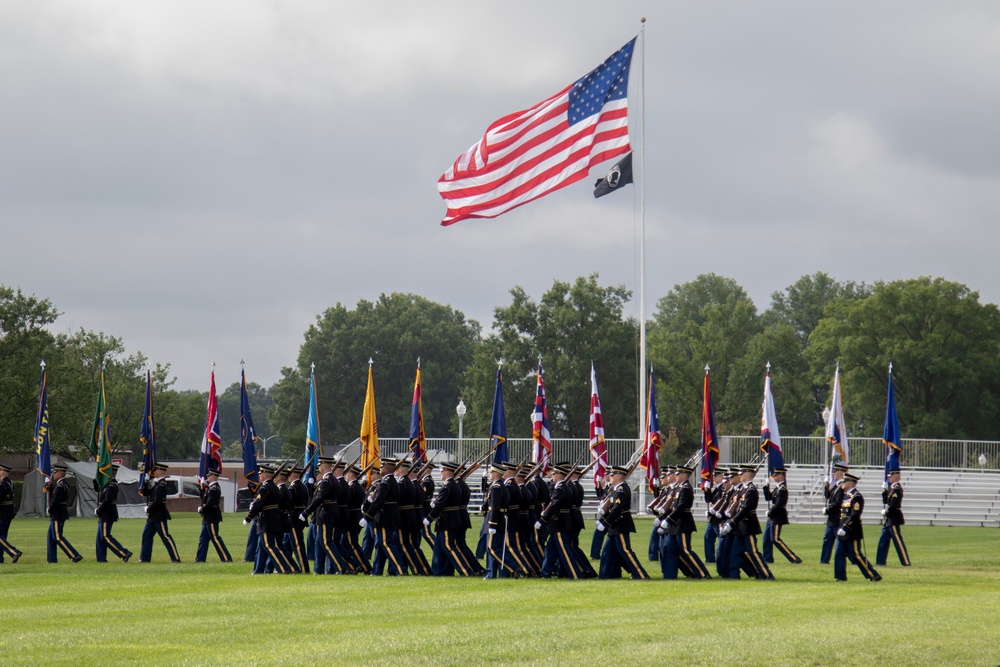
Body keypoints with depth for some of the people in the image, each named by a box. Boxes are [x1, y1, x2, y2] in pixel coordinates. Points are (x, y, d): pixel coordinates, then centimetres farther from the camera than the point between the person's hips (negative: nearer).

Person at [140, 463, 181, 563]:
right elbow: (146, 492, 17)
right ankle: (144, 558, 13)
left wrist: (148, 510, -12)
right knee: (146, 535, 10)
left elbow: (157, 501, -24)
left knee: (165, 536, -7)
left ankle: (176, 558, -4)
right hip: (152, 516, 10)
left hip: (159, 516, -10)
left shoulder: (161, 485, -18)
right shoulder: (155, 483, 13)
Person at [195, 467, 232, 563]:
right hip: (208, 518, 10)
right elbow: (204, 499, 16)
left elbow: (209, 504, -24)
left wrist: (201, 510, -7)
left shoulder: (214, 489, -19)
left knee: (215, 539, -7)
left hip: (212, 518, -10)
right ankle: (200, 559, 16)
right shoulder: (211, 488, 13)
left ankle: (226, 558, -4)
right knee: (203, 538, 12)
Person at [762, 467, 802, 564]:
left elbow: (779, 504, -23)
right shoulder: (778, 487, 13)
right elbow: (768, 498, 18)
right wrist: (766, 487, 5)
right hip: (773, 517, 10)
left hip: (777, 518, -10)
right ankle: (767, 558, 21)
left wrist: (770, 513, -12)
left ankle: (794, 558, -11)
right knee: (767, 538, 13)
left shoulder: (782, 489, -18)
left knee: (775, 539, -10)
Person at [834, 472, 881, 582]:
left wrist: (844, 528, -25)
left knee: (856, 556, -6)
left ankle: (874, 576, -1)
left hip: (852, 532, -9)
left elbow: (854, 515, -22)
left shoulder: (856, 497, -15)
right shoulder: (846, 495, 13)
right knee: (839, 555, 7)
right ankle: (841, 576, 12)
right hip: (843, 531, 9)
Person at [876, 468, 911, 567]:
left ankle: (906, 562, -4)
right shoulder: (892, 488, 13)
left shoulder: (897, 489, -16)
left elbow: (894, 505, -22)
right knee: (883, 540, 12)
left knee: (898, 541, -7)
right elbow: (885, 501, 16)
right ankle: (880, 561, 17)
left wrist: (886, 512, -11)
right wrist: (885, 491, 3)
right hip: (889, 519, 10)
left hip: (893, 519, -10)